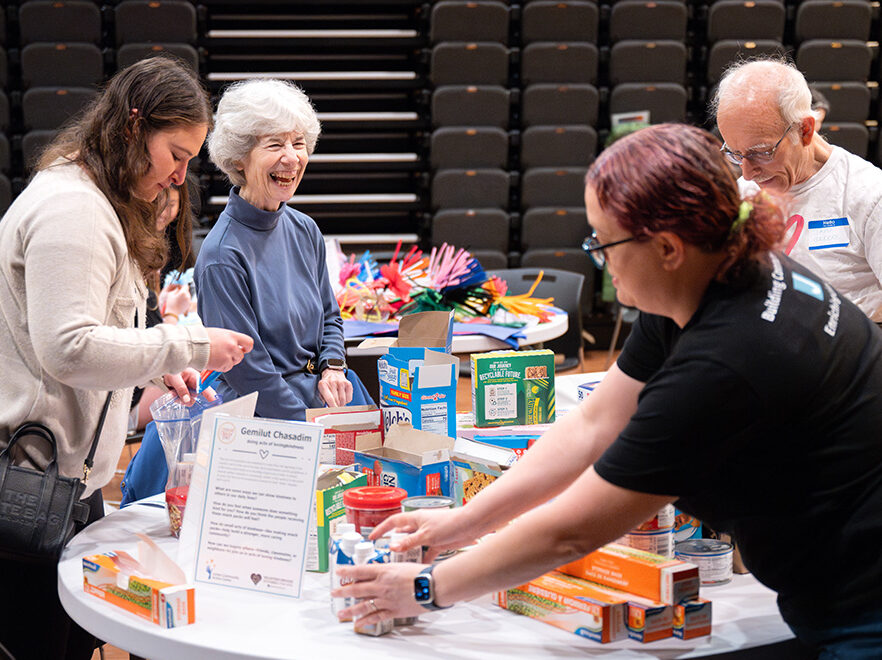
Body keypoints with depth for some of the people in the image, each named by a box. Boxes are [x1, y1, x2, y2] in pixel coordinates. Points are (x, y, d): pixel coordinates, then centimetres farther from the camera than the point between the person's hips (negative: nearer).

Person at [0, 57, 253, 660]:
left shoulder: (103, 204, 19)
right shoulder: (71, 208, -16)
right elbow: (68, 349, -24)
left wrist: (156, 369, 10)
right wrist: (190, 347, -18)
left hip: (70, 473, 11)